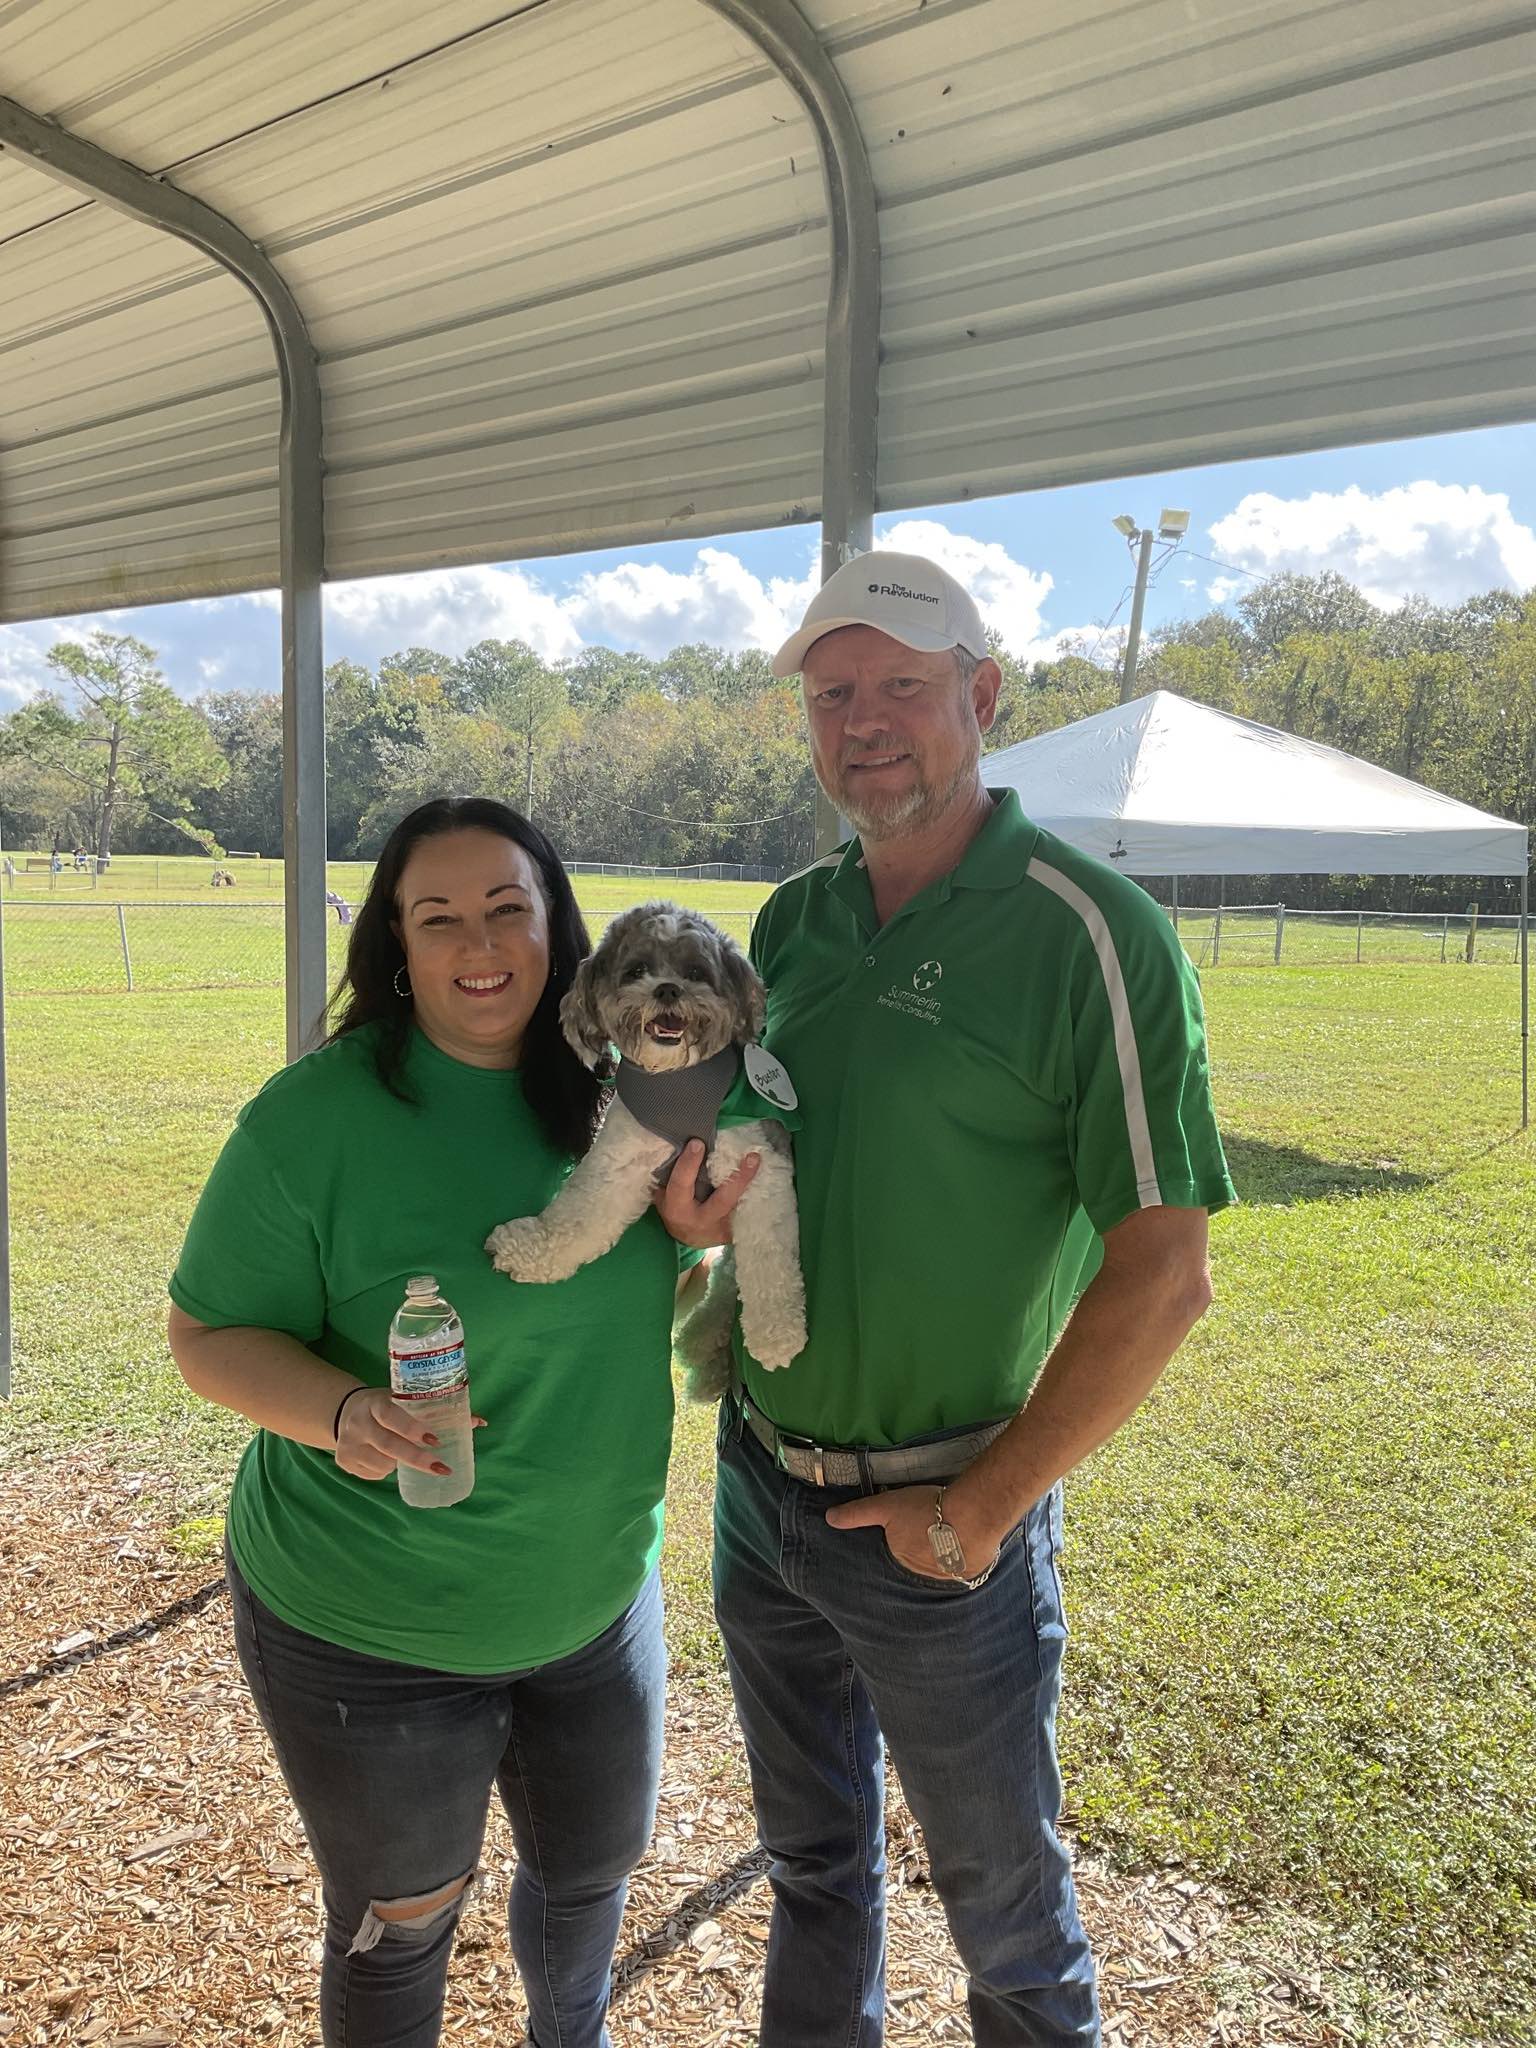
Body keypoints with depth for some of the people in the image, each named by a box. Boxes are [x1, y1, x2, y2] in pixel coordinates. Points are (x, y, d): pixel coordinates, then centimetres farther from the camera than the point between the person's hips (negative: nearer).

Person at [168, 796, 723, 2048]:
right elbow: (207, 1333, -13)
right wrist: (343, 1413, -32)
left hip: (597, 1595, 5)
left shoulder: (612, 1092, -6)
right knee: (404, 1919, 18)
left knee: (596, 1864, 27)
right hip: (375, 1636, -5)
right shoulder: (318, 1116, -21)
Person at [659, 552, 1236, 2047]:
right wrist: (694, 1196, -9)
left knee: (1001, 1898, 18)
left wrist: (983, 1506, -15)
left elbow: (1162, 1268, -19)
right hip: (759, 1485, 6)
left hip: (938, 1524, -5)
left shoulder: (1088, 933, -17)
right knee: (812, 1859, 26)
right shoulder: (793, 921, 2)